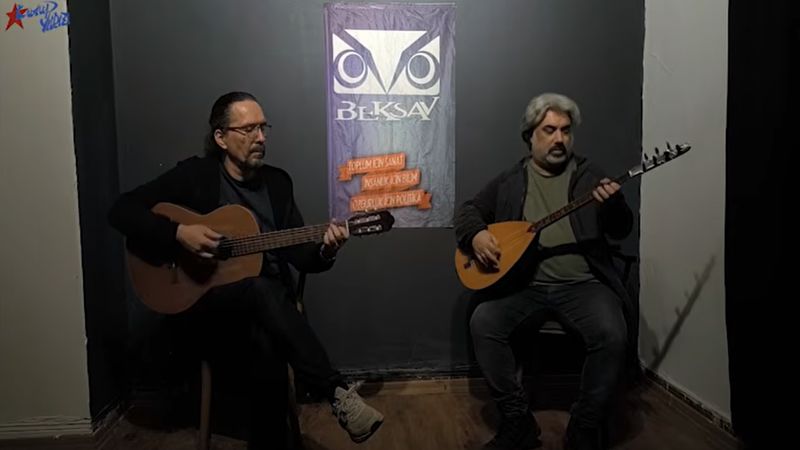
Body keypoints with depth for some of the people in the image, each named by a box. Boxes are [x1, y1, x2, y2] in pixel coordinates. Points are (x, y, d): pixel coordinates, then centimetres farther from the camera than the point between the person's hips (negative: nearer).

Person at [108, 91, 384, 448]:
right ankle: (337, 392, -37)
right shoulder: (194, 174, 0)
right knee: (261, 290, -37)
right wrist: (178, 233, -20)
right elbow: (122, 211, -5)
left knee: (268, 342, -35)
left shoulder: (277, 182, 10)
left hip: (266, 304, 3)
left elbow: (299, 254, 6)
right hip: (202, 303, -3)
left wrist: (324, 252, -18)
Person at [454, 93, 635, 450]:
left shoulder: (589, 176, 9)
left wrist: (615, 205, -21)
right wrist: (477, 235, -9)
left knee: (612, 334, -29)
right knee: (483, 323, -24)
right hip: (525, 285, 1)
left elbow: (621, 230, 4)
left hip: (583, 283, -1)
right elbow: (468, 210, 15)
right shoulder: (509, 181, 12)